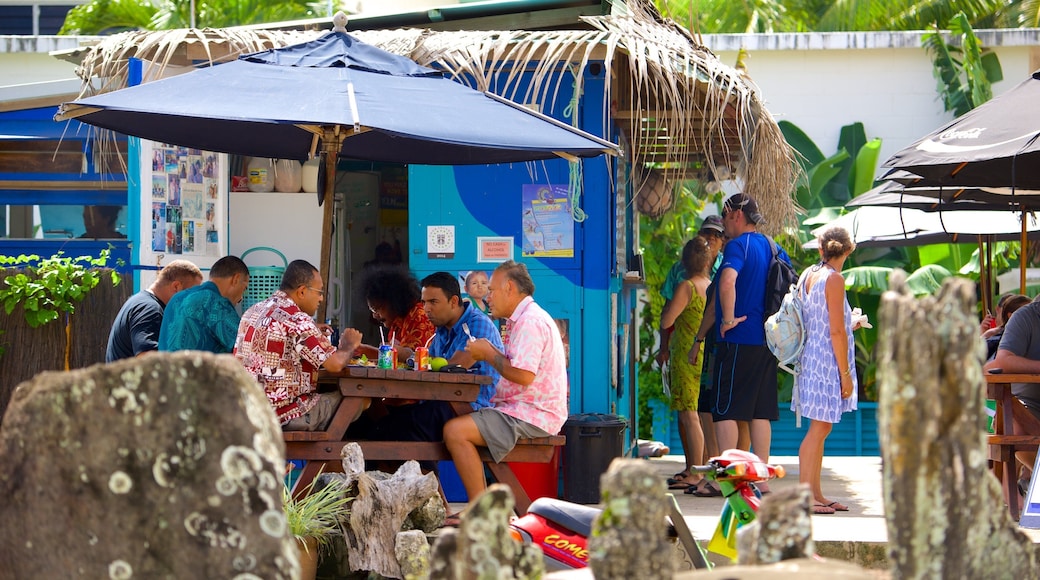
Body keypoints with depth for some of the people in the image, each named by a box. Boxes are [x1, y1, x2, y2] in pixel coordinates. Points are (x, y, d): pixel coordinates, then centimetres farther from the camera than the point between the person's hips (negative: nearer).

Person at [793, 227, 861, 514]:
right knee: (819, 428, -7)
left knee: (821, 428, 12)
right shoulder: (834, 279, -13)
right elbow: (836, 332, -16)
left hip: (811, 358, 9)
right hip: (827, 361, -9)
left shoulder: (808, 275, 11)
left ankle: (815, 494, 15)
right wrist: (845, 374, -13)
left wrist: (849, 325, 32)